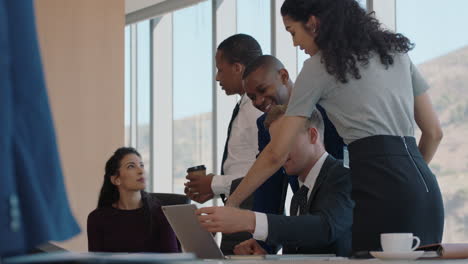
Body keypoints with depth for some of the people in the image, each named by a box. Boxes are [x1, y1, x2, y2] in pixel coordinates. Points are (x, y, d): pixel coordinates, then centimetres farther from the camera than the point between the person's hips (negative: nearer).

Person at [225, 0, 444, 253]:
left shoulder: (320, 66, 4)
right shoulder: (394, 50, 20)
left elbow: (277, 153, 3)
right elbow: (434, 132, 20)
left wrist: (230, 204, 11)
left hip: (381, 190, -6)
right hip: (427, 190, 6)